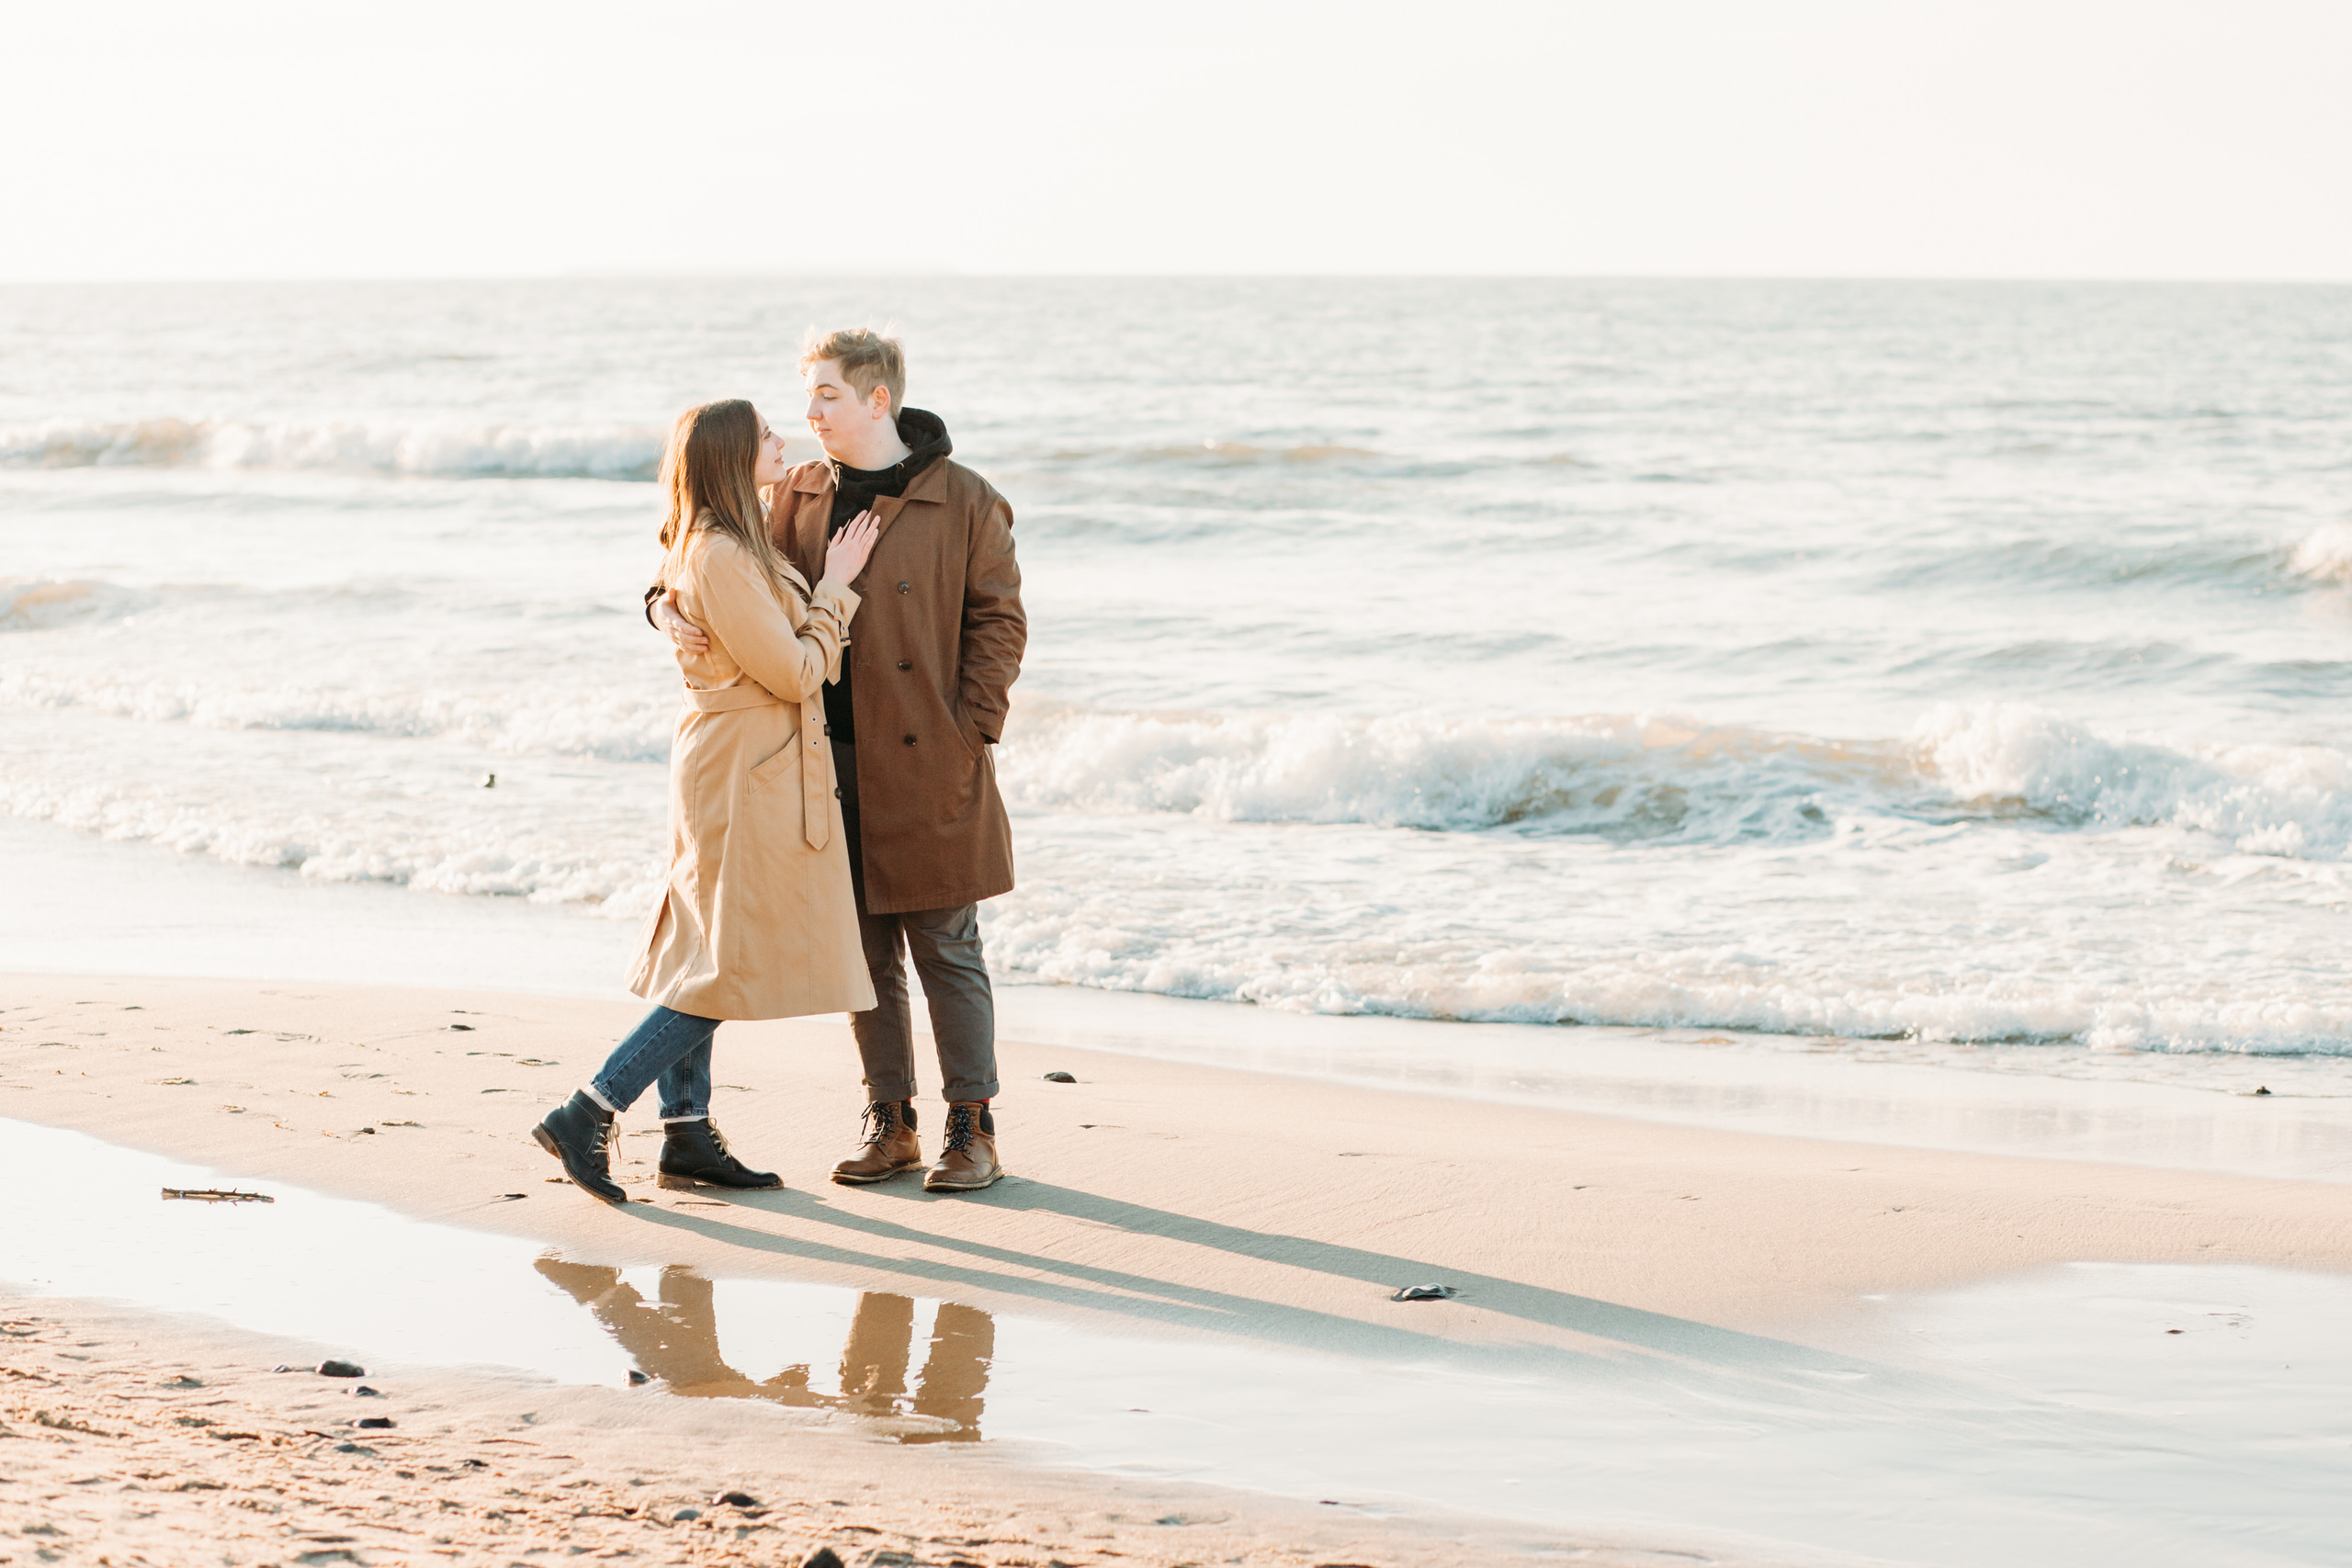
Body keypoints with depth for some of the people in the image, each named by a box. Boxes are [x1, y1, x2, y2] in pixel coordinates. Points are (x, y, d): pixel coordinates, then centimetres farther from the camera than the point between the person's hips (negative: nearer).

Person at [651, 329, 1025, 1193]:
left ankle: (972, 1126, 8)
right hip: (832, 763, 4)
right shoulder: (798, 498, 8)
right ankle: (888, 1122, 17)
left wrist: (971, 732, -11)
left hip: (927, 766, -4)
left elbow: (999, 620, -3)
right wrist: (672, 606, -10)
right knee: (864, 949, 9)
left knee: (946, 949, 0)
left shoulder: (963, 501, -4)